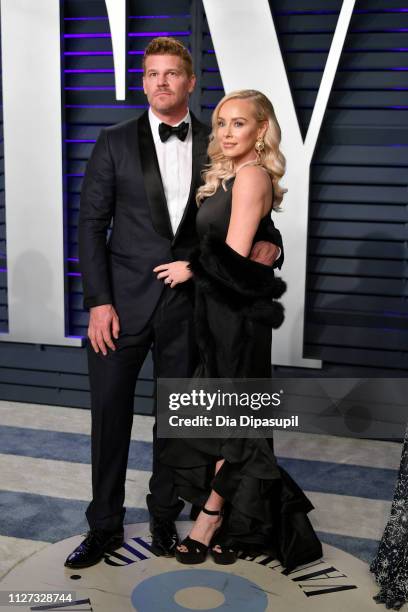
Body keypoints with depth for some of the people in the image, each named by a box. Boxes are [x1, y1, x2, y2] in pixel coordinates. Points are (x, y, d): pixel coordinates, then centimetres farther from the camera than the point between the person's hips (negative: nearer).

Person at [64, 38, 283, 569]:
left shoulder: (215, 145, 4)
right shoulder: (116, 143, 1)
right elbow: (92, 224, -1)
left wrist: (269, 241, -11)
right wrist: (99, 301, -9)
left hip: (187, 303, 1)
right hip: (124, 301, -1)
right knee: (109, 412, 5)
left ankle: (165, 516, 30)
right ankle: (105, 526, 22)